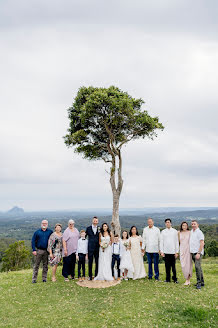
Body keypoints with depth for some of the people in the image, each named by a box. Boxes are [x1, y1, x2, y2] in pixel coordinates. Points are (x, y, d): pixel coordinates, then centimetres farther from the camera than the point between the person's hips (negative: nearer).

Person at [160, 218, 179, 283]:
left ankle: (175, 279, 13)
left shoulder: (175, 231, 4)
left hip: (173, 251, -1)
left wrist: (177, 252, 0)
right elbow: (161, 242, 7)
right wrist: (161, 251, 0)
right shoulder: (163, 232, 7)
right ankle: (168, 279, 15)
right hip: (166, 252, 1)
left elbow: (176, 242, 4)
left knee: (173, 266, 1)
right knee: (167, 266, 5)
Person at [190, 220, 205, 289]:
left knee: (197, 266, -15)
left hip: (198, 252, -8)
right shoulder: (191, 232, 14)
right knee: (198, 267, 12)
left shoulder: (199, 232, -10)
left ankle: (199, 283, -10)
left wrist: (198, 253, -20)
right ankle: (202, 282, 20)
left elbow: (202, 243, -15)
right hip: (192, 252, 8)